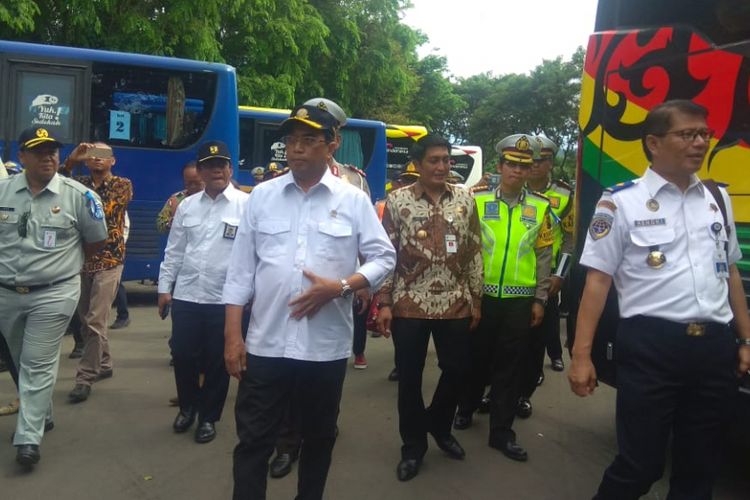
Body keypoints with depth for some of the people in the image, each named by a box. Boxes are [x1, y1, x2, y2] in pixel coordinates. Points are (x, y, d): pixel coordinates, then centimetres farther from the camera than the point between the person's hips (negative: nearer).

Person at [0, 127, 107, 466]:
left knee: (38, 365, -3)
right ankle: (40, 415, 38)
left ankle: (28, 437, 2)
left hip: (53, 294, -4)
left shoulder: (78, 195, -8)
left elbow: (96, 240, 2)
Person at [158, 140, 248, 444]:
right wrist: (164, 287, 8)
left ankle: (208, 416, 28)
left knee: (216, 361, 9)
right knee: (183, 355, 11)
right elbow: (174, 250, 12)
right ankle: (188, 407, 36)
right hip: (185, 295, 4)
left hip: (225, 298, -3)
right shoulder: (187, 205, 10)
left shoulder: (246, 204, -4)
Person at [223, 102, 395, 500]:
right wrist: (232, 335, -1)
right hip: (265, 343, 1)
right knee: (253, 441, 7)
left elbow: (384, 257, 1)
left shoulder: (354, 200, -1)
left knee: (318, 437, 17)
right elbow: (241, 268, 3)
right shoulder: (262, 195, 3)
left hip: (326, 345, 0)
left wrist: (341, 286, -15)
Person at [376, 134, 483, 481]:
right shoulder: (397, 200, -3)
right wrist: (384, 303, -7)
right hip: (409, 305, -2)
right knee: (409, 377, 7)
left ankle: (439, 426, 40)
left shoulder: (465, 199, 4)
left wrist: (476, 299, 6)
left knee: (456, 369, 12)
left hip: (455, 305, 3)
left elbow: (474, 253, 7)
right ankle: (413, 446, 27)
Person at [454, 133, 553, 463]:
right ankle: (466, 409, 37)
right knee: (477, 357, 14)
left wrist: (539, 299, 1)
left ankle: (501, 431, 19)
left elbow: (544, 256, 4)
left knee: (510, 365, 7)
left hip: (520, 300, 1)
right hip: (482, 295, -1)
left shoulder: (540, 208, 3)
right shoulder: (479, 201, -1)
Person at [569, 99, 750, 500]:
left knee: (700, 466, 17)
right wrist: (582, 355, -11)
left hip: (715, 347, 6)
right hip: (651, 346, -5)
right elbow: (598, 280, -7)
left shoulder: (717, 198, 11)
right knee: (639, 465, 2)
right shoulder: (622, 202, -6)